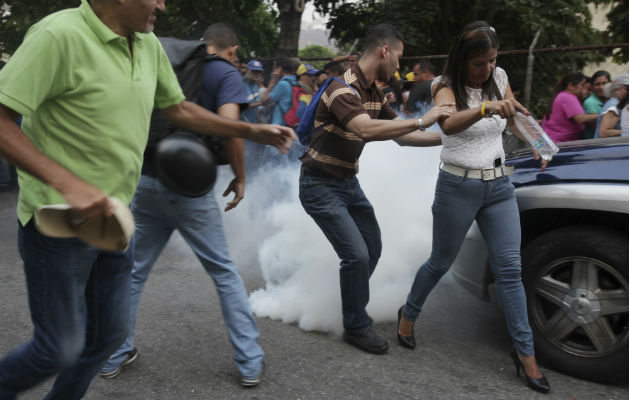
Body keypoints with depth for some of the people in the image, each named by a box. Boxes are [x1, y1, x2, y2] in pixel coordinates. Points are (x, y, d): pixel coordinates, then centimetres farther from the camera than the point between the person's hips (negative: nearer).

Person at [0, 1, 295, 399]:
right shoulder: (60, 35, -19)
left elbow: (179, 108, 17)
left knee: (109, 334, 16)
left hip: (113, 217, 8)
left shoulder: (149, 47, 4)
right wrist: (67, 183, -33)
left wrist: (253, 131, 13)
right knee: (62, 348, 3)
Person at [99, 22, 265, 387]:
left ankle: (117, 355, 26)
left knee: (134, 270, 15)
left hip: (146, 181, 5)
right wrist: (240, 177, -7)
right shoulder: (226, 73, -3)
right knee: (224, 272, 6)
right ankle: (251, 362, 10)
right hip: (189, 187, -4)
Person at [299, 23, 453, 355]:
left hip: (349, 183, 9)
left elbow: (401, 136, 13)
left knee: (371, 249, 14)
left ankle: (352, 309, 34)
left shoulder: (375, 95, 7)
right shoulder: (342, 89, -23)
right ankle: (356, 328, 7)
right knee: (356, 255, -12)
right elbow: (367, 130, -40)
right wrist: (422, 120, -34)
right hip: (321, 186, -9)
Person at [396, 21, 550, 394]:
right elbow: (449, 124, -34)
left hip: (499, 185, 4)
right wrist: (486, 107, -51)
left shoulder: (499, 78, 3)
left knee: (510, 268, 1)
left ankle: (526, 351, 9)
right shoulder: (447, 87, -11)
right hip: (458, 186, -4)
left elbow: (513, 118, 21)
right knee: (441, 263, 10)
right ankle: (409, 313, 37)